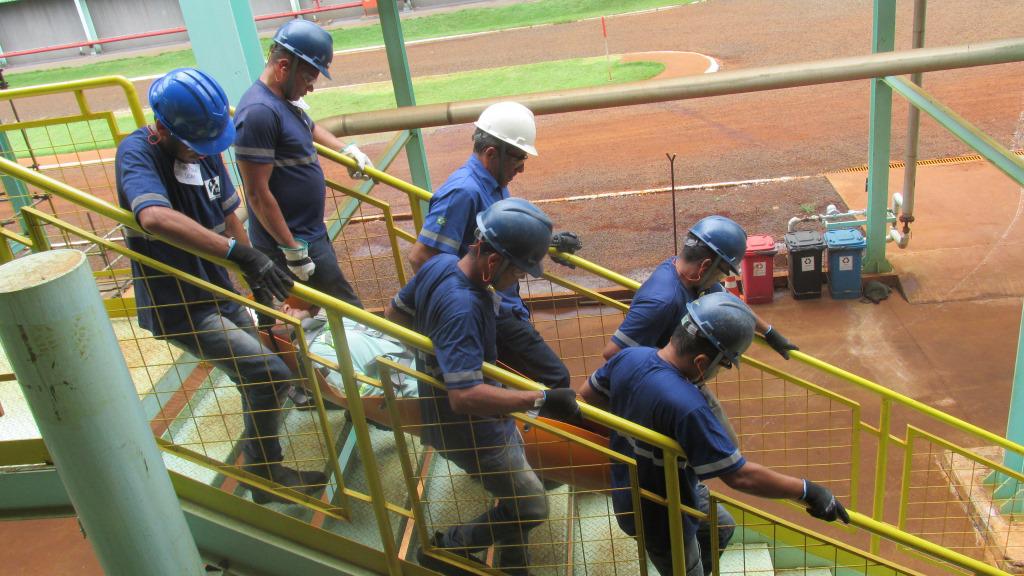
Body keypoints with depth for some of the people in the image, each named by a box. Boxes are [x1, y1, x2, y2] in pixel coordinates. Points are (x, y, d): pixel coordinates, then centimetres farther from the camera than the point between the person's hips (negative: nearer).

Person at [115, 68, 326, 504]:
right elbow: (155, 217, -45)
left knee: (256, 378, 20)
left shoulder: (205, 151, -1)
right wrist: (240, 253, -52)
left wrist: (256, 280, 13)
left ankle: (262, 471, 43)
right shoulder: (137, 153, -23)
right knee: (269, 373, -16)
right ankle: (266, 474, 5)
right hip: (178, 309, -8)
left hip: (219, 296, 8)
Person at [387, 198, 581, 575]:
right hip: (468, 429, -9)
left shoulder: (440, 264, -9)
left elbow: (394, 314, 7)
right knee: (531, 509, 5)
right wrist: (540, 401, -44)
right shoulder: (462, 309, -36)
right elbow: (464, 396, -43)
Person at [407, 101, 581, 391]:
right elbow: (420, 257, -25)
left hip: (506, 307, 10)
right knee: (556, 379, -7)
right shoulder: (464, 191, -22)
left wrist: (548, 242, 9)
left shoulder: (495, 184, 8)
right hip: (492, 317, -10)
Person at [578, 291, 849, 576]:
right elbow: (741, 476, -33)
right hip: (661, 519, -7)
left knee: (720, 528, 29)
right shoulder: (687, 407, -41)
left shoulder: (629, 357, -18)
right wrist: (808, 491, -21)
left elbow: (586, 395, 1)